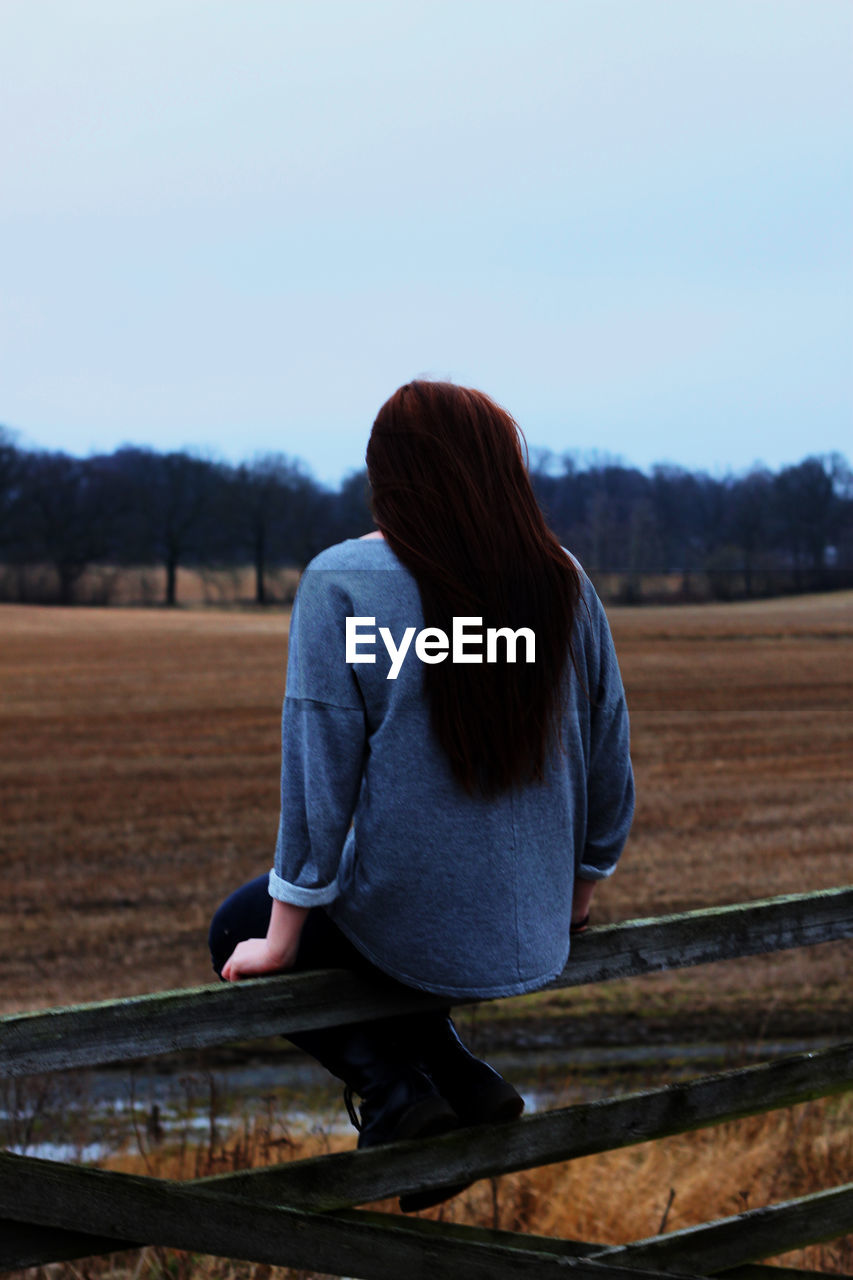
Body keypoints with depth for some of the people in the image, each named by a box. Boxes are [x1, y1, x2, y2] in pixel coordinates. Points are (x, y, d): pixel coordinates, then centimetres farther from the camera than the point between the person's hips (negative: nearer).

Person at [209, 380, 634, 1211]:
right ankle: (457, 1080, 13)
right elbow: (608, 758, 5)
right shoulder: (562, 583, -3)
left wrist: (279, 943, -6)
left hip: (406, 923, -6)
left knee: (237, 931, 24)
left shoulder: (341, 586, -16)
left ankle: (394, 1086, 3)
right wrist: (576, 895, 21)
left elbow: (318, 777, -16)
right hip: (532, 938, 6)